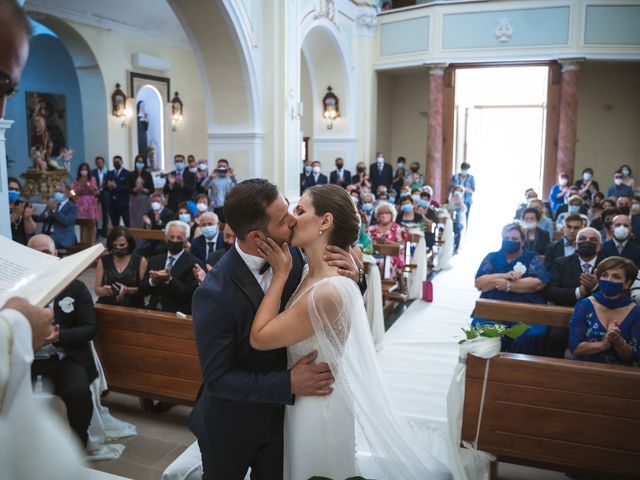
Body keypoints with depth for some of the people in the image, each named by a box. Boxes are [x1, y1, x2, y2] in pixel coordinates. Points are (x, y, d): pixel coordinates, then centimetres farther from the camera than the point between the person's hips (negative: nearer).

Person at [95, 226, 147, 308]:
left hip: (132, 307, -2)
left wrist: (128, 290, -15)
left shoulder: (140, 261, 3)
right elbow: (97, 290, 9)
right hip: (106, 306, 2)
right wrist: (104, 290, -12)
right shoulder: (103, 261, 9)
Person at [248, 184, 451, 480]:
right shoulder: (311, 273, -3)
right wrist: (281, 273, -9)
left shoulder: (328, 291, -31)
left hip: (316, 405, -8)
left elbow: (259, 337, -24)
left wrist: (280, 274, -19)